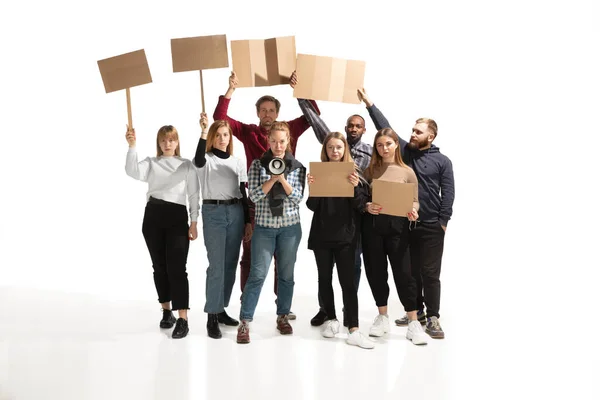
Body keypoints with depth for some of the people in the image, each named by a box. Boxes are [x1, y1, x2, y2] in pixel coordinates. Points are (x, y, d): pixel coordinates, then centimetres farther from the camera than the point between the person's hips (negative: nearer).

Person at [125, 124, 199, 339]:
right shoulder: (151, 163, 8)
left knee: (176, 268, -8)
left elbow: (193, 195, 4)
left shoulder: (187, 165, 6)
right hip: (153, 216, 3)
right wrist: (132, 147, -23)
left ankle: (183, 319, -7)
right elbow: (133, 172, -13)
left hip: (177, 217, -2)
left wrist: (194, 222, -2)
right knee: (159, 266, 10)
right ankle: (167, 312, 24)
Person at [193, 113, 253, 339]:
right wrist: (203, 132, -35)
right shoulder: (206, 159, 0)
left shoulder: (238, 162, 12)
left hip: (235, 213, 5)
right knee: (216, 265, -9)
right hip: (213, 212, -5)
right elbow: (198, 161, -27)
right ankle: (212, 317, -4)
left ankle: (221, 309, 20)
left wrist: (248, 221, 9)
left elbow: (243, 194, 13)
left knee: (230, 264, 8)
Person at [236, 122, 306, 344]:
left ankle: (283, 317, 23)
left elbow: (297, 198, -5)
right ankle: (244, 322, -1)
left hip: (290, 227, 2)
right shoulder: (258, 164, 1)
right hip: (264, 227, -2)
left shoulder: (297, 167, 3)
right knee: (257, 274, -5)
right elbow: (255, 196, -8)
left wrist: (282, 178, -16)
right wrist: (273, 178, -17)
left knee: (286, 274, 9)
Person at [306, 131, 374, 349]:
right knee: (324, 279, 11)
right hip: (322, 235, 2)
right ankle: (331, 319, 27)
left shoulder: (353, 172, 1)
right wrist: (312, 188, -19)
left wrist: (355, 187, -20)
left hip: (345, 235, -2)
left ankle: (353, 331, -4)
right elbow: (312, 207, -1)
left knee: (348, 281, -4)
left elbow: (361, 207, -3)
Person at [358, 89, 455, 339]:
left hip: (431, 226, -4)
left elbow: (448, 194, -3)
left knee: (430, 273, 0)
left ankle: (432, 318, 8)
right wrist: (368, 103, -2)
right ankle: (416, 311, 25)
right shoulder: (404, 151, 6)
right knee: (410, 271, 12)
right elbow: (385, 128, 2)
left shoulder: (442, 161, -1)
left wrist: (443, 222, -9)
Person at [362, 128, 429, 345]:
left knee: (403, 272, -3)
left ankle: (413, 322, 5)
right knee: (376, 272, 8)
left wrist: (412, 212, -17)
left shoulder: (407, 172, 3)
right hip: (372, 225, 2)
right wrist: (367, 207, -16)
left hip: (397, 225, -2)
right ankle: (382, 317, 23)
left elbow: (414, 201, 4)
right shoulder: (370, 170, 6)